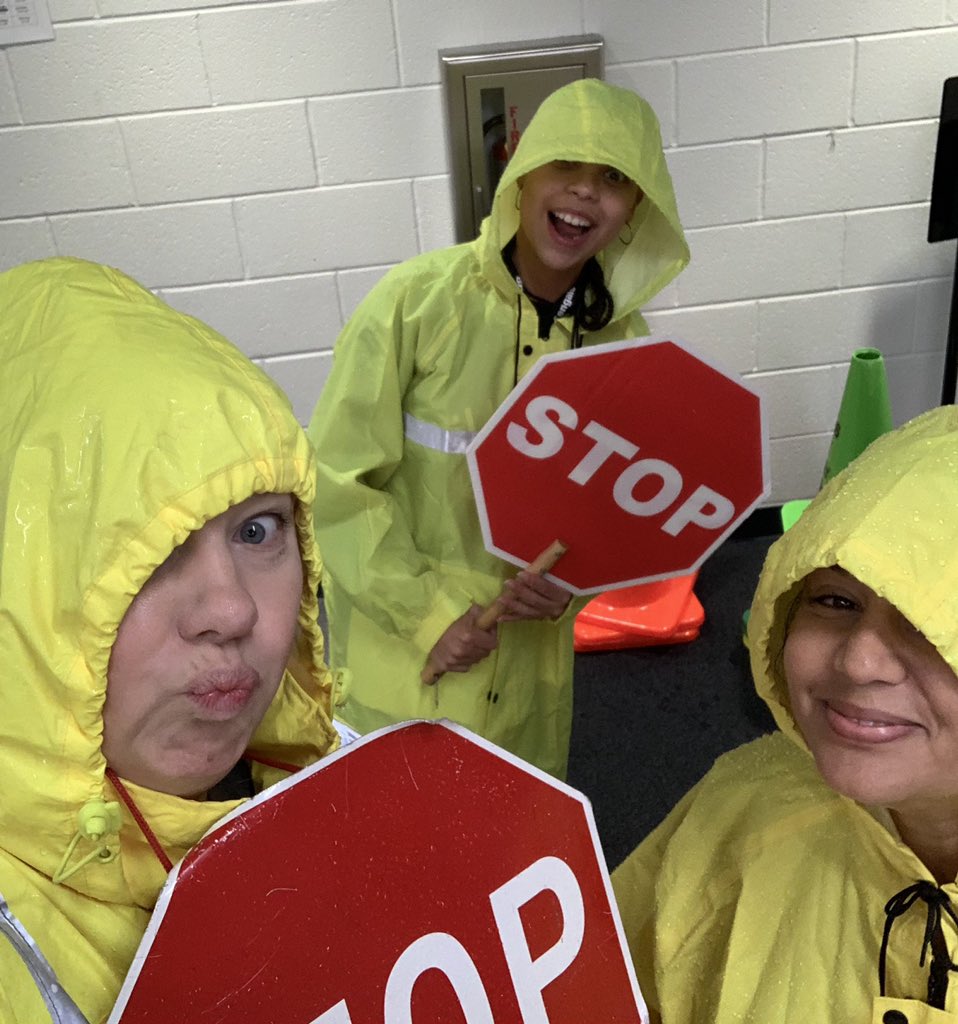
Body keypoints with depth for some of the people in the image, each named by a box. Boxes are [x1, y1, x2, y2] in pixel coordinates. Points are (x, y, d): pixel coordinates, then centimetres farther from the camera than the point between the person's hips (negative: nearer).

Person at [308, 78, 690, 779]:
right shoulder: (418, 299, -18)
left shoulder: (622, 342, -4)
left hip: (529, 653, 4)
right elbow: (338, 478, -15)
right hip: (400, 638, -4)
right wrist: (424, 612, -17)